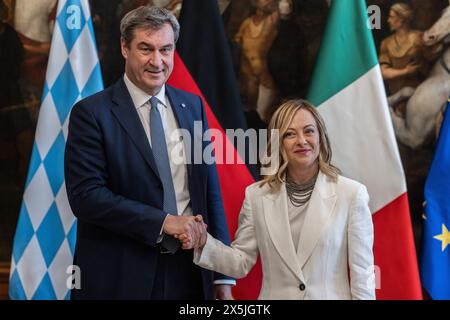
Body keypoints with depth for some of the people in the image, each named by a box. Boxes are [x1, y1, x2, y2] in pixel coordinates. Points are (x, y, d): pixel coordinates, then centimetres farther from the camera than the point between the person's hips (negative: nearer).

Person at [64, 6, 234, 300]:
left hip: (189, 273, 4)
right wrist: (162, 221, -19)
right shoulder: (92, 113, -7)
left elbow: (210, 188, 8)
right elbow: (85, 195, -14)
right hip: (119, 277, -4)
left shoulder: (193, 106, 8)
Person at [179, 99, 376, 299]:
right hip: (275, 295, 2)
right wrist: (204, 243, -16)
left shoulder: (351, 194, -11)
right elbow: (241, 263, -1)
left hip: (330, 295, -1)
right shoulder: (256, 195, -4)